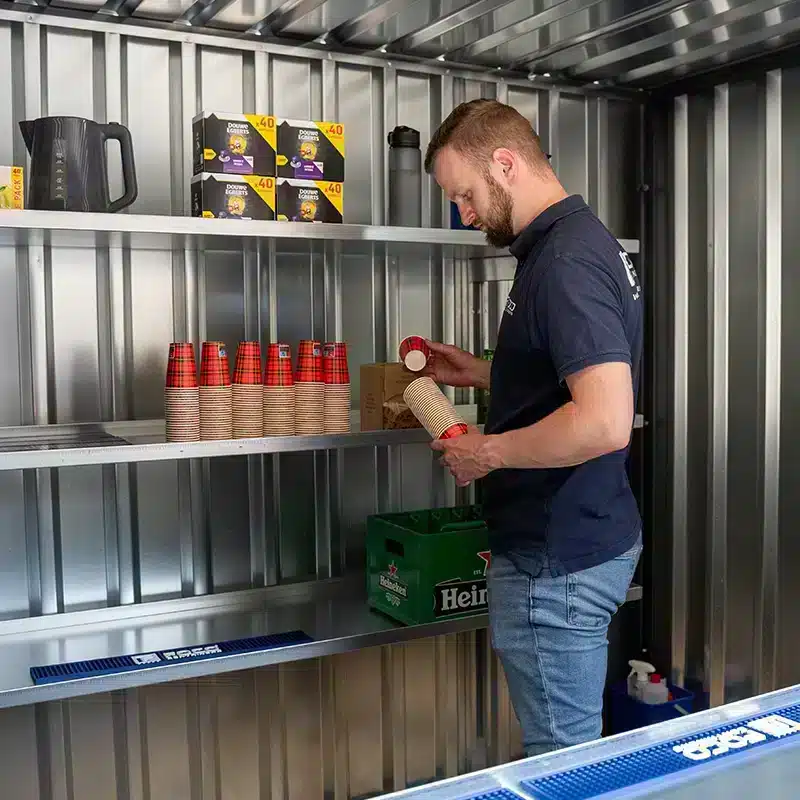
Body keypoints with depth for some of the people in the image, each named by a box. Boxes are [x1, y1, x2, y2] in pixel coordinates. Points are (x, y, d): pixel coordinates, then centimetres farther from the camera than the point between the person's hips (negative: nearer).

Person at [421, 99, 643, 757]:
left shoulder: (565, 261, -21)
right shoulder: (583, 241, 11)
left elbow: (605, 422, -31)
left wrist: (489, 452, -17)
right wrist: (481, 373, 14)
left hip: (557, 563, -10)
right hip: (590, 537, 10)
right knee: (573, 744, 24)